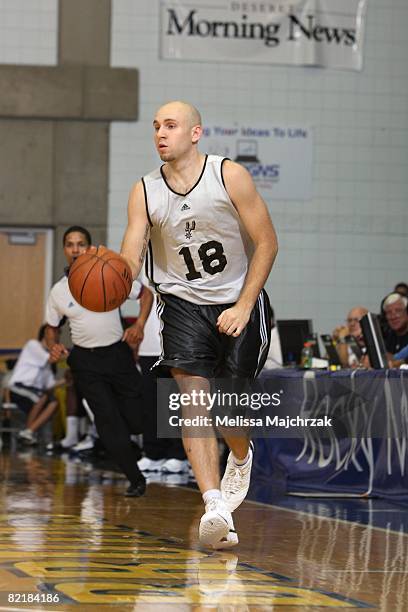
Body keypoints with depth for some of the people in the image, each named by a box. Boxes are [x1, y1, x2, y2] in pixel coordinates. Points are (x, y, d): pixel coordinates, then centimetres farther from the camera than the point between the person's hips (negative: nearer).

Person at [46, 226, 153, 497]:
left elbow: (146, 294, 4)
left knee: (137, 420, -3)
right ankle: (136, 479, 3)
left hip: (117, 353, 0)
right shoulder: (58, 292, 0)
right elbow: (52, 327, 13)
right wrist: (55, 346, -9)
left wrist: (139, 325, -11)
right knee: (108, 421, -8)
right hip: (85, 361, 0)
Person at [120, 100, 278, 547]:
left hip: (239, 301, -1)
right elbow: (129, 262, -11)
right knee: (193, 394, -18)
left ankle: (240, 458, 42)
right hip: (183, 303, 1)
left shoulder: (229, 176, -13)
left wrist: (243, 307, -15)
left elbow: (267, 242, -9)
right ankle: (215, 505, -25)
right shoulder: (145, 192, -5)